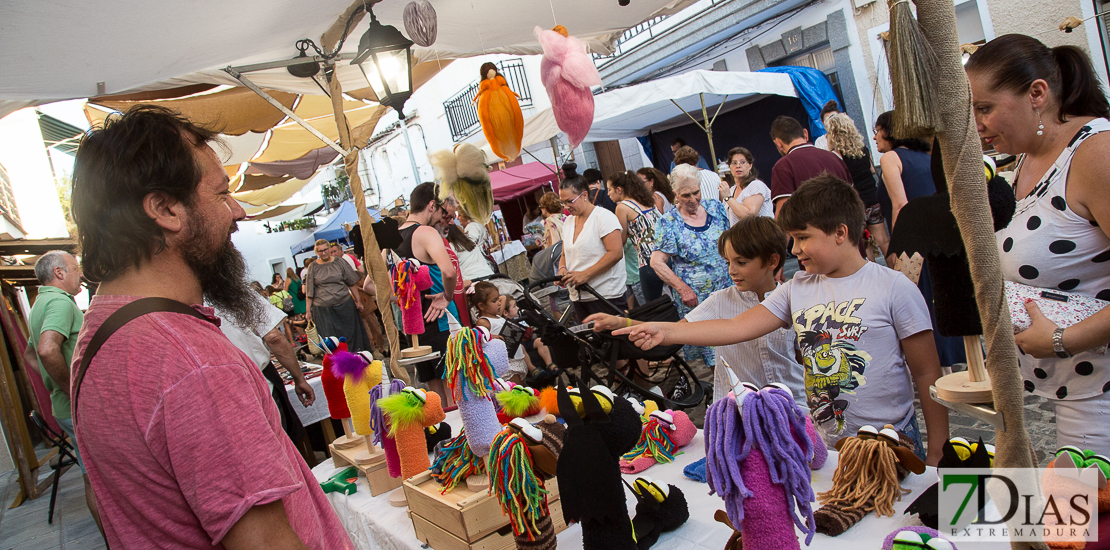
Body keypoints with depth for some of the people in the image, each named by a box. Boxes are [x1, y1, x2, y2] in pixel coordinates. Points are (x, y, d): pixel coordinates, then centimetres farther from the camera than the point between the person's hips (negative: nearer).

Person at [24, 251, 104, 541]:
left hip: (68, 409, 10)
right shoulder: (61, 302, -16)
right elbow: (48, 350, -33)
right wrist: (73, 391, -23)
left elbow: (29, 354, 30)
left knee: (93, 476, 15)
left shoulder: (41, 304, 17)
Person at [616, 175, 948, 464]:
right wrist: (664, 331, -13)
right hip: (823, 446, 4)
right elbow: (736, 327, -4)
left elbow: (927, 374, -6)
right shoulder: (797, 289, 2)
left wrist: (937, 454, -5)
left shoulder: (893, 288, -9)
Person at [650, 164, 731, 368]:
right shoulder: (669, 223, -11)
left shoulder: (715, 207, 3)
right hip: (696, 298, -4)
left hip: (727, 289, 4)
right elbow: (657, 262, -14)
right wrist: (683, 288, -20)